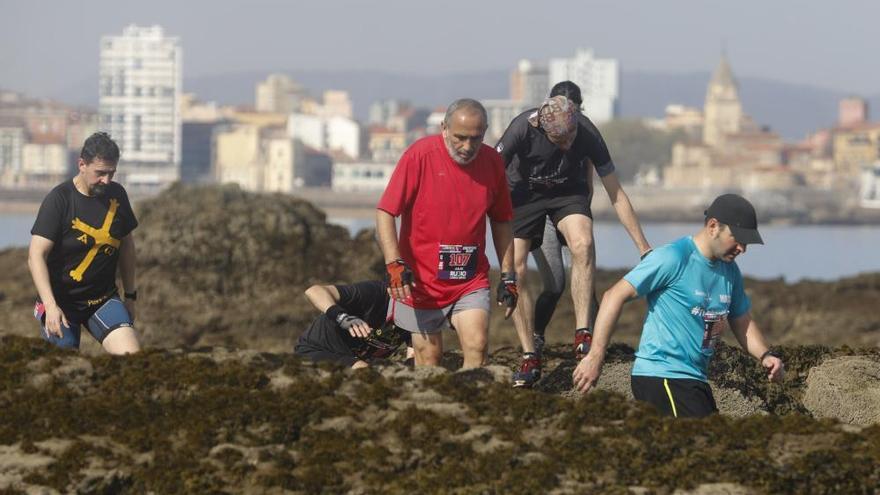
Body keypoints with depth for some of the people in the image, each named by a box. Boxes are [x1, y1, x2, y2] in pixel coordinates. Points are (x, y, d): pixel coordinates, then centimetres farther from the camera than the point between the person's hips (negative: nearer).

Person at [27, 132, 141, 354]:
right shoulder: (59, 199, -13)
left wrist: (130, 296, 20)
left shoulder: (117, 195, 3)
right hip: (62, 301, -4)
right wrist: (51, 306, -29)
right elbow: (36, 256, -19)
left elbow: (126, 245, 18)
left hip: (104, 300, 4)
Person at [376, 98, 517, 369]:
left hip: (471, 281, 2)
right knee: (428, 358, 2)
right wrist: (394, 264, -22)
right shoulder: (419, 155, -11)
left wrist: (508, 276, 12)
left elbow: (501, 222, 13)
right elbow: (385, 213, -11)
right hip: (420, 281, -2)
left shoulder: (492, 162, 1)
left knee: (477, 347, -15)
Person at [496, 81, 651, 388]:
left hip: (568, 193, 0)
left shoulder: (587, 133, -26)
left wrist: (643, 247, -13)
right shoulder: (523, 128, -30)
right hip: (523, 194, 0)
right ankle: (530, 359, -4)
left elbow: (617, 195, -16)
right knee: (515, 271, -14)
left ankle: (583, 335, -27)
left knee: (583, 245, -30)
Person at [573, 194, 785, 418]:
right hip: (660, 375, -9)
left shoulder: (730, 271, 12)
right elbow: (615, 296, -14)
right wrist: (595, 357, -19)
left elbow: (743, 323, 25)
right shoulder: (674, 259, -12)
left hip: (695, 380, 9)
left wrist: (764, 356, 3)